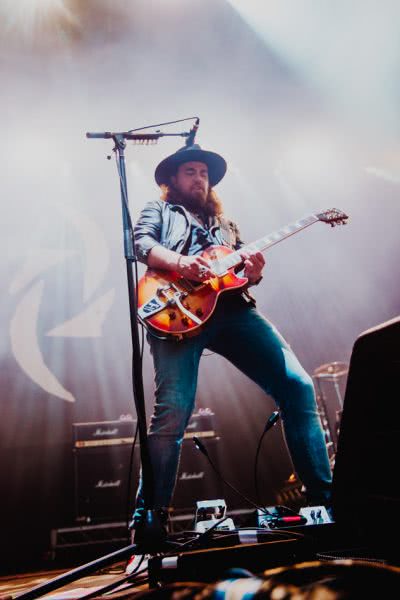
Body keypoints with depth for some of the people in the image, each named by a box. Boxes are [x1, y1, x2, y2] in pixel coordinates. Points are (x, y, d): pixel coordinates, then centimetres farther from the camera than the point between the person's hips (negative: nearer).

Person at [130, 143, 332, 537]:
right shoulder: (158, 210, 25)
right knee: (173, 411, -19)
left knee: (297, 385, -10)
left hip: (230, 308, 4)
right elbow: (141, 242, 4)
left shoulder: (225, 223, 37)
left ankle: (323, 497, -2)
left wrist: (252, 272, 2)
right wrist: (178, 262, -18)